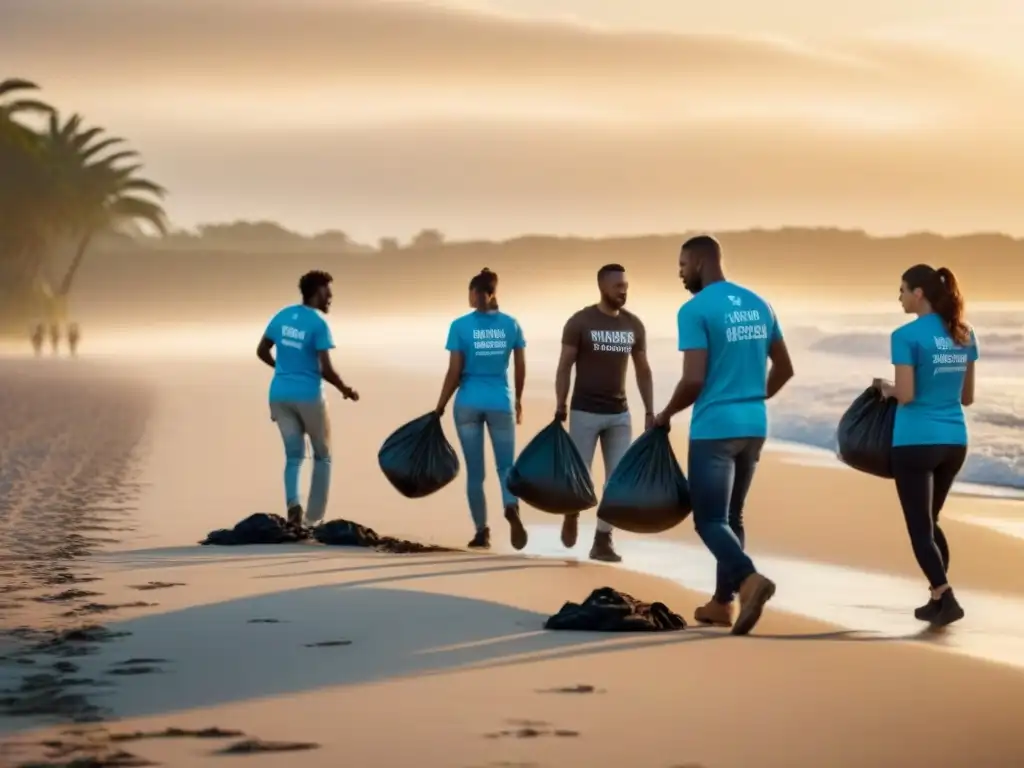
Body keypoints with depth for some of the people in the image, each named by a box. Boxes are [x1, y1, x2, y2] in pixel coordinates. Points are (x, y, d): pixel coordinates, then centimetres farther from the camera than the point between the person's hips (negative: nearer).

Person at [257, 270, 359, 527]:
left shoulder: (282, 316, 5)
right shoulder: (318, 323, -13)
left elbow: (262, 351, 13)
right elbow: (326, 369, -17)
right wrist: (345, 390, -1)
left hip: (280, 394, 5)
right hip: (308, 395, -5)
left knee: (294, 454, 10)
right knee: (322, 456, 11)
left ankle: (293, 502, -17)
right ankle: (313, 518, 8)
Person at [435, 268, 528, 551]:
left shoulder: (460, 326, -6)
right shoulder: (511, 324, 1)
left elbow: (454, 372, -7)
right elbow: (520, 368, 6)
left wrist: (440, 407, 3)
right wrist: (518, 400, 21)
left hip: (469, 403, -1)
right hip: (501, 402, 1)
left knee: (475, 470, 8)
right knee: (506, 465, 8)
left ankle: (482, 532, 9)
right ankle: (512, 507, -23)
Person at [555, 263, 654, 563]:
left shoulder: (634, 325, 4)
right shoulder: (580, 322, -8)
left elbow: (643, 370, 11)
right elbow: (564, 368, -6)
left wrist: (650, 412, 6)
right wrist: (560, 411, -9)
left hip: (619, 414, 4)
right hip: (585, 412, -4)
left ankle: (602, 541, 5)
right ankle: (572, 515, 30)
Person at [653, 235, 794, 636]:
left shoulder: (695, 310, -12)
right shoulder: (758, 304, 10)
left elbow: (694, 380, -17)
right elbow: (784, 368, 17)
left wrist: (666, 415, -1)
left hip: (714, 428, -7)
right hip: (754, 426, 7)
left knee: (709, 519, -4)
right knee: (731, 515, 17)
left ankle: (750, 579, -28)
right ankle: (722, 602, 21)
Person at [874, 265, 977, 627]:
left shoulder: (907, 335, -12)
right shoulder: (964, 335, 8)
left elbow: (905, 395, -16)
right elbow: (966, 396, 12)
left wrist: (886, 388, 4)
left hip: (916, 441, -6)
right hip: (954, 441, 7)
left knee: (919, 527, 1)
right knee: (930, 521, 21)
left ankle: (946, 599, -10)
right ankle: (939, 598, 18)